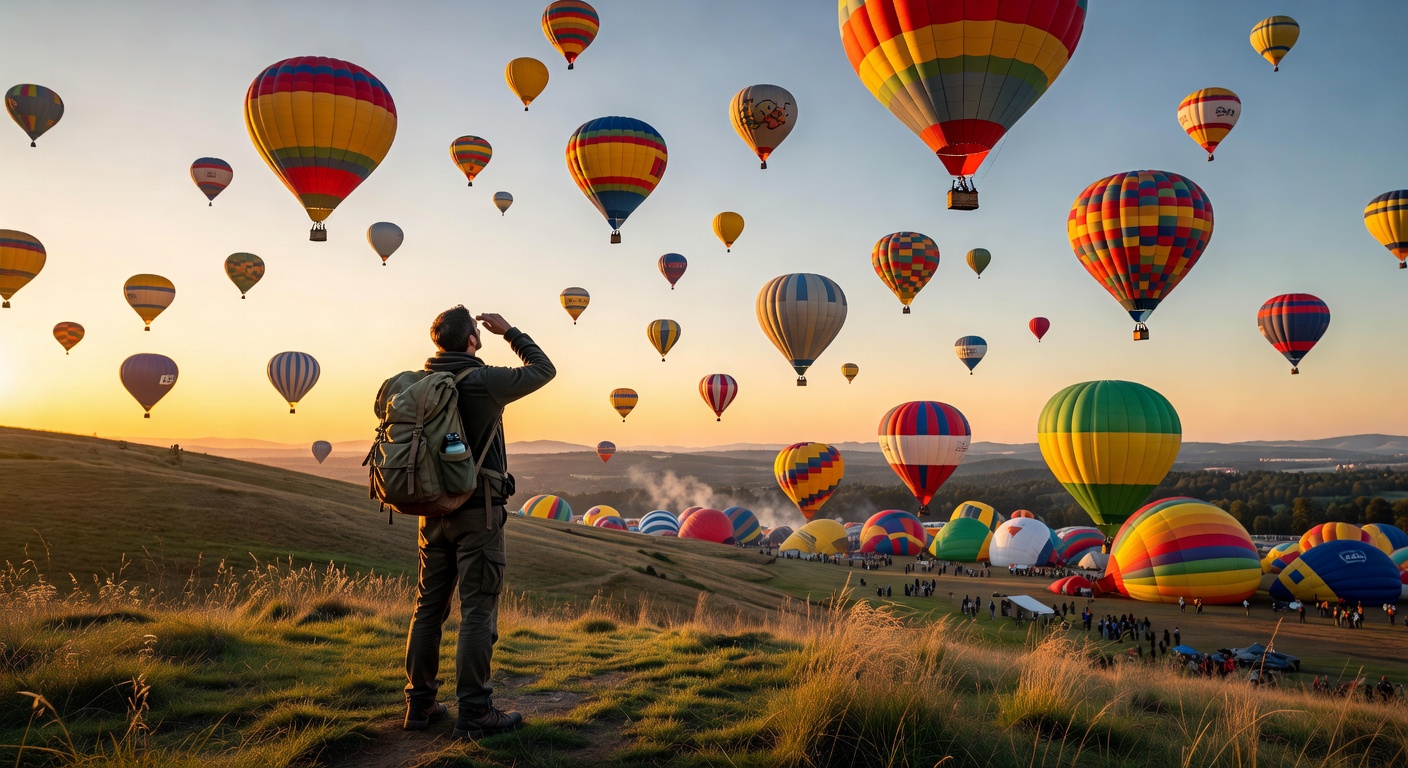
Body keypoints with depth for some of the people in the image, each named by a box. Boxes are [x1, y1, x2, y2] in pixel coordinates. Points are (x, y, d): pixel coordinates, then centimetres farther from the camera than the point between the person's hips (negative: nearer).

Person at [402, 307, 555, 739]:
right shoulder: (485, 381, -13)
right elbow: (544, 370, 1)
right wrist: (510, 332, 9)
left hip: (433, 512, 6)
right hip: (477, 513, -6)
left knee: (429, 606, 13)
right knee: (478, 611, -2)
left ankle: (419, 703, 21)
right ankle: (474, 713, 2)